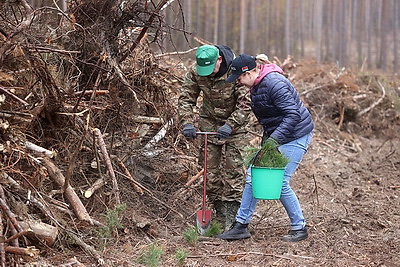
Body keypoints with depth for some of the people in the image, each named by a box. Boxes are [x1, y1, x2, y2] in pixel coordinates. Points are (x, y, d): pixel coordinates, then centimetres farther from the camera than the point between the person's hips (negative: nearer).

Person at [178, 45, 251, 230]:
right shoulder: (195, 72, -13)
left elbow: (245, 103, -25)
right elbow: (186, 98, -6)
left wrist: (230, 125, -34)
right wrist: (187, 123, -21)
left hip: (234, 125, -4)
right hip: (209, 123, 4)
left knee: (233, 170, -10)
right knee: (210, 171, 3)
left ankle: (232, 216, -7)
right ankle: (220, 215, 13)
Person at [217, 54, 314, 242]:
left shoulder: (274, 83, -24)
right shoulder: (256, 85, 7)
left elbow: (293, 114, -28)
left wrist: (274, 140, -32)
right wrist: (267, 138, 19)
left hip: (295, 135, -10)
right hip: (274, 136, 10)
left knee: (280, 182, -11)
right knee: (253, 176, 4)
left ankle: (299, 228, 6)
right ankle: (241, 225, 10)